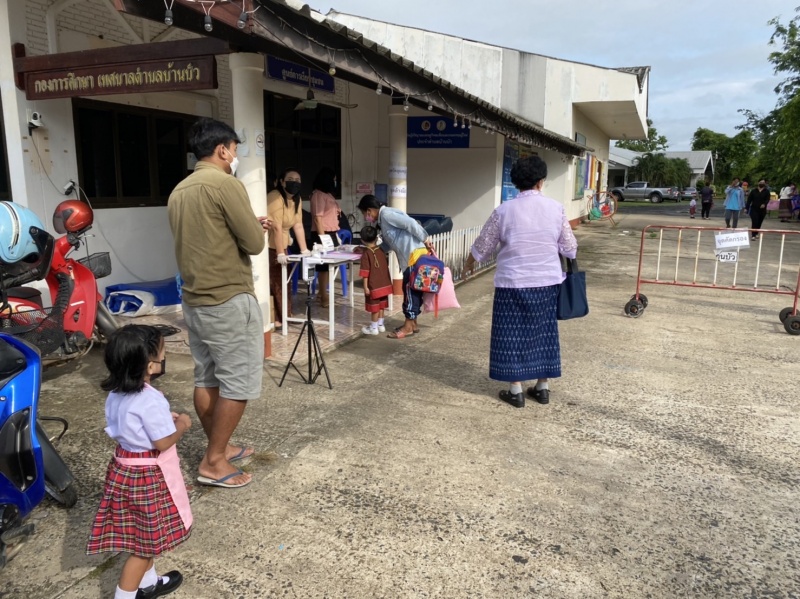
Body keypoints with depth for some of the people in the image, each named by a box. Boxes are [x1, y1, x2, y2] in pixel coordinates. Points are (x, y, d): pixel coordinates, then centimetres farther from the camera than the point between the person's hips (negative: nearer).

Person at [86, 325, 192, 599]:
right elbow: (163, 443, -23)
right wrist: (181, 425, -7)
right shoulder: (151, 401, -28)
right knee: (145, 540, 8)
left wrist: (164, 419, 10)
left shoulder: (116, 393, -2)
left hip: (124, 467, 9)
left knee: (142, 535, 25)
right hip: (148, 475, -9)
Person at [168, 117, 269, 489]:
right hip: (229, 300, -9)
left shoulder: (179, 191, 12)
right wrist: (256, 229, 6)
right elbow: (254, 244, -15)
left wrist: (251, 225, 18)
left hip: (194, 300, 9)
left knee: (207, 378, 15)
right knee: (239, 381, 1)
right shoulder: (226, 184, -14)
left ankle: (219, 448, 28)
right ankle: (213, 462, 7)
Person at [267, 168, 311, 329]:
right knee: (271, 283, -6)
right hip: (268, 246, -8)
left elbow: (298, 225, 5)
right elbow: (276, 227, -25)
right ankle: (271, 319, -1)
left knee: (282, 281, 11)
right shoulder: (275, 197, -21)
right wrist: (280, 253, -28)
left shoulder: (297, 199, 6)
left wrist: (304, 250, 0)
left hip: (281, 246, 8)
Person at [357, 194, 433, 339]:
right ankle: (412, 323, 21)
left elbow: (410, 224, -18)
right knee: (411, 289, 14)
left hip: (415, 253, -10)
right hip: (410, 256, 10)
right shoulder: (383, 220, 20)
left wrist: (425, 241, -14)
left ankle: (408, 327, 1)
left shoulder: (386, 214, -11)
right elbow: (389, 243, 24)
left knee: (411, 289, -5)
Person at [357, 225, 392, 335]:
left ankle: (374, 328, 12)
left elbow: (365, 272, -18)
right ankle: (381, 325, 27)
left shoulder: (366, 253, -14)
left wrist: (365, 286, -15)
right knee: (381, 305, 18)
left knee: (374, 306, 4)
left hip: (374, 285, -6)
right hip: (384, 284, 6)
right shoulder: (381, 250, 4)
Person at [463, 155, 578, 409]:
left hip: (514, 283, -3)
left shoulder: (504, 210, -8)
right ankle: (542, 388, 23)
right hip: (547, 281, 3)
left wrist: (469, 265, 21)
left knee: (513, 336, 6)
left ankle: (516, 391, 12)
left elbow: (483, 246, 3)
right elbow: (569, 247, 7)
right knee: (543, 334, 14)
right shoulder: (556, 208, -2)